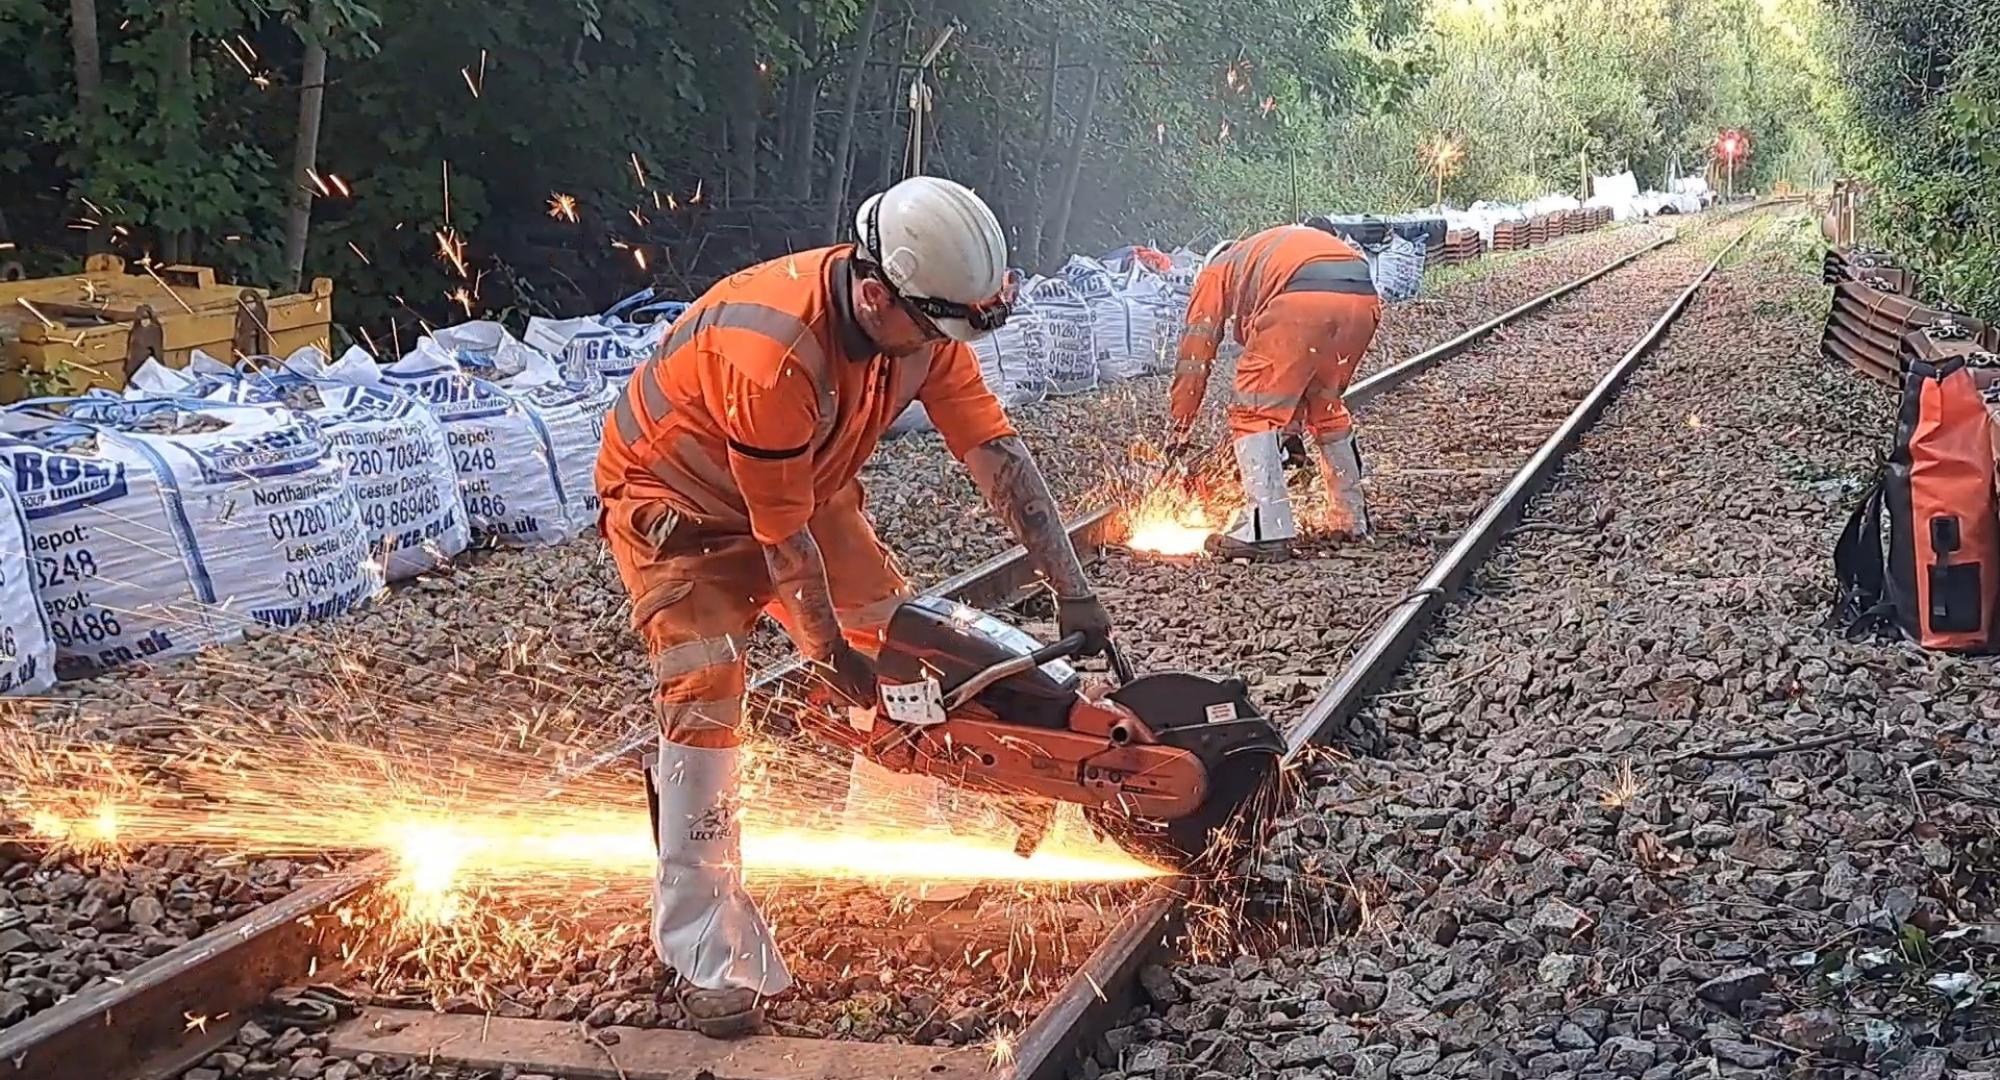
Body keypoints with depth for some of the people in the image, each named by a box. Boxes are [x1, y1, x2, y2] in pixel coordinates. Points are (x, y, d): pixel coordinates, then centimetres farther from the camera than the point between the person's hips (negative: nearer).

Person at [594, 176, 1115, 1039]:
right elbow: (783, 537, -30)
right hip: (675, 502, -7)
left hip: (805, 487, 7)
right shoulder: (772, 353, -40)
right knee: (704, 698, -18)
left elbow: (996, 454, -15)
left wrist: (1072, 589, -17)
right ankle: (707, 959, -14)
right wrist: (829, 652, -18)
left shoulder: (920, 321, -18)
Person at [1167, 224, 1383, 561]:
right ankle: (1352, 520, 31)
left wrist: (1180, 428, 29)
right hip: (1363, 298, 6)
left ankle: (1265, 531, -5)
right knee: (1328, 408, 25)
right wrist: (1292, 428, 47)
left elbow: (1195, 352, 23)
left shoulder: (1218, 271, 29)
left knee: (1254, 412, 4)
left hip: (1302, 304, -6)